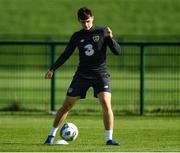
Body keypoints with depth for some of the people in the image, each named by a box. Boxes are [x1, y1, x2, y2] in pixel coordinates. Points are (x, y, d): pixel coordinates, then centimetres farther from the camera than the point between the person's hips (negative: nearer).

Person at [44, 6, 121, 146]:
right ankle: (51, 135, 14)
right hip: (82, 75, 2)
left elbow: (117, 51, -6)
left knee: (106, 103, -21)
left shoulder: (102, 32, -1)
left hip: (100, 74, -2)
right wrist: (52, 69, 0)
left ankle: (109, 139, -13)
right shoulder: (77, 36, 6)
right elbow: (66, 54, 10)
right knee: (67, 105, 2)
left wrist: (110, 38, -24)